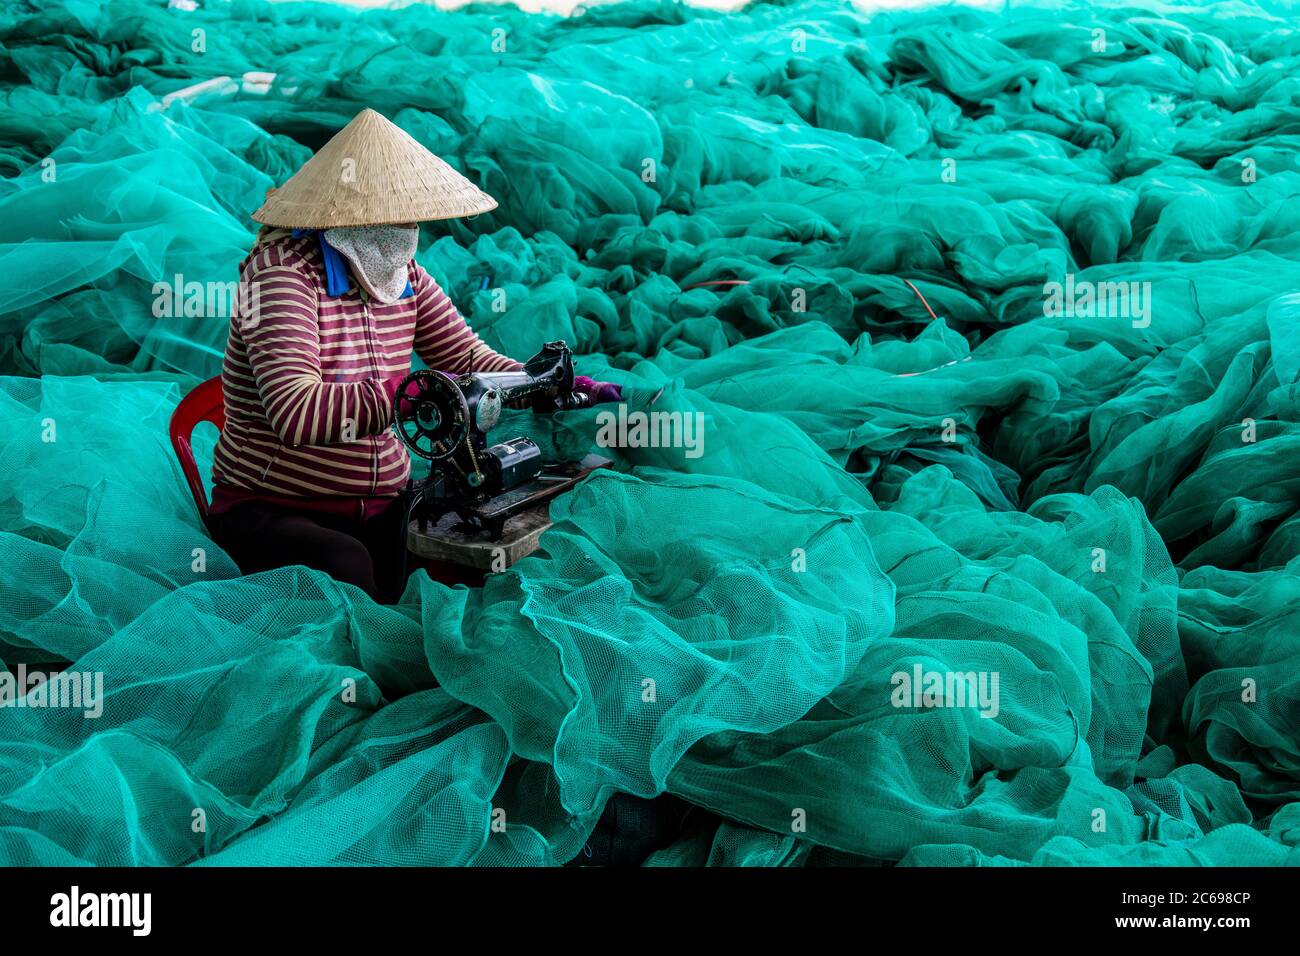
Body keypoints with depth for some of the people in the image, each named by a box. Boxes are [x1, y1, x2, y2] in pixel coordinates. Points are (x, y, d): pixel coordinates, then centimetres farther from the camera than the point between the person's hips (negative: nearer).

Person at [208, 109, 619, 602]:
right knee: (344, 567, -35)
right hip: (269, 510, -6)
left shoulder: (403, 276, 6)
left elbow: (468, 357, 6)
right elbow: (295, 411, -31)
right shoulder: (284, 271, -17)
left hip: (381, 505, 7)